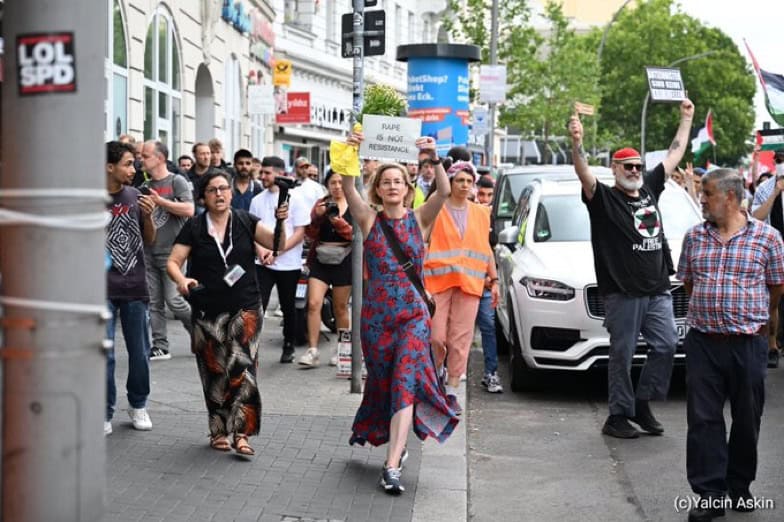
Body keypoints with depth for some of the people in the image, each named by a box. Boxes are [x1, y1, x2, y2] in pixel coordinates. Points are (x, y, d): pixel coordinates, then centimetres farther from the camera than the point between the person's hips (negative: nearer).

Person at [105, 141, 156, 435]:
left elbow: (149, 240, 12)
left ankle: (138, 405, 28)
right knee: (105, 354, -2)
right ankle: (105, 414, 9)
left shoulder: (134, 196, 6)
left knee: (139, 352, 10)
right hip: (103, 288, -3)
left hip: (134, 286, 4)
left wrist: (148, 216, -5)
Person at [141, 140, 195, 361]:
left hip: (170, 251, -6)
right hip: (149, 252, 6)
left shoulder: (176, 181, -4)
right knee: (154, 302, 5)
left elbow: (189, 210, -17)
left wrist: (160, 201, -15)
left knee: (174, 300, -8)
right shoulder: (145, 186, 15)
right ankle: (160, 347, 10)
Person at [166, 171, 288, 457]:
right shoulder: (194, 227, 2)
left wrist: (280, 222, -26)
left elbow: (277, 243, -6)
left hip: (245, 308, -1)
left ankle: (240, 433, -9)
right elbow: (173, 262, 0)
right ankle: (218, 431, 20)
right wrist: (181, 280, -21)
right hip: (207, 313, 1)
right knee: (214, 372, 7)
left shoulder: (246, 222, 3)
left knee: (242, 367, -11)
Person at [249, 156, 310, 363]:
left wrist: (276, 252, -15)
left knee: (288, 307, 10)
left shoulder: (295, 199, -3)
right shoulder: (257, 200, 8)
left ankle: (288, 347, 25)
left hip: (288, 263, -2)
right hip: (263, 263, 2)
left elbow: (300, 233, -7)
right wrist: (260, 250, -10)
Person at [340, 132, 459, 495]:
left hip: (413, 315, -1)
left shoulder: (419, 219, 2)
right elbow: (348, 189, -13)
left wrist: (434, 158, -30)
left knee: (405, 383, -13)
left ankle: (392, 465, -17)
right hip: (376, 315, 2)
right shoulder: (369, 220, 3)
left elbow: (445, 191, -15)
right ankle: (396, 444, 36)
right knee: (382, 382, 12)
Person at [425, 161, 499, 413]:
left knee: (461, 338, 0)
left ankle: (451, 390, 7)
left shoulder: (481, 213, 13)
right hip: (438, 280, -3)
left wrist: (494, 280, 13)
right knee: (436, 336, -4)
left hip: (469, 283, 3)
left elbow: (486, 250, 18)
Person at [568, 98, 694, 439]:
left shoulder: (649, 188, 15)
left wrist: (687, 118, 29)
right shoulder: (604, 198, -3)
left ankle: (642, 403, 16)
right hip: (623, 292, -6)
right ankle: (618, 415, 7)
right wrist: (576, 142, -37)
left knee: (666, 346, 2)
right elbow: (584, 173, -22)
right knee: (622, 355, 0)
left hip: (658, 289, 6)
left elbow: (675, 154, 24)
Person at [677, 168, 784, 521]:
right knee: (703, 420, -1)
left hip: (747, 344, -2)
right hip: (702, 342, 2)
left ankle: (740, 488, 25)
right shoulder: (695, 237, 5)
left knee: (747, 420, 9)